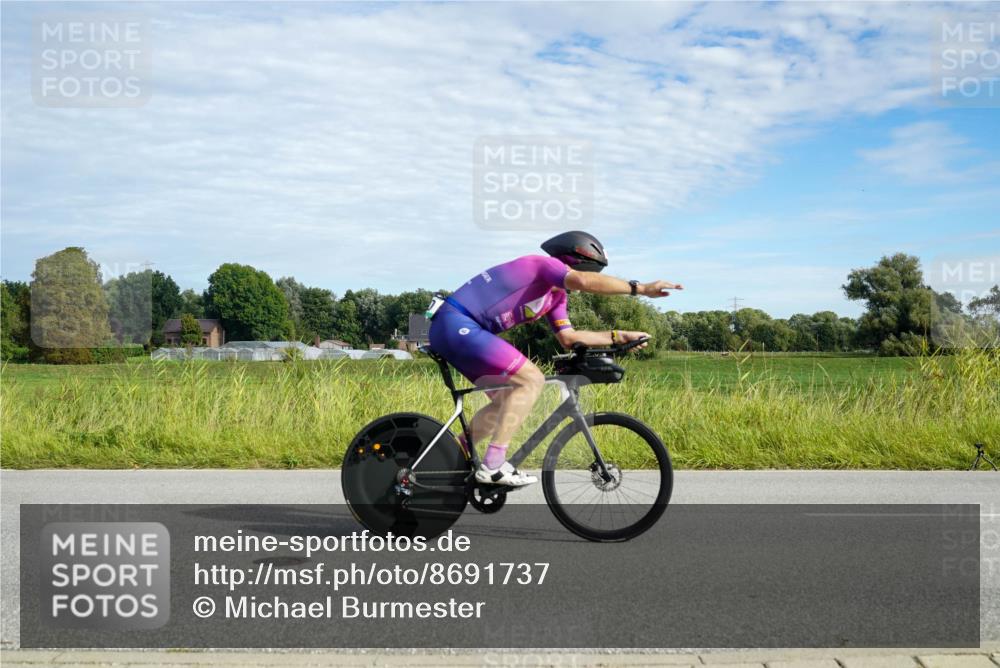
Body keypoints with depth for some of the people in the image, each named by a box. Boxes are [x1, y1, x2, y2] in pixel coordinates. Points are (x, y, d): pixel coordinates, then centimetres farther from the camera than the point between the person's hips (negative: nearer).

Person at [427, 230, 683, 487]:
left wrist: (618, 336, 14)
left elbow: (568, 337, 18)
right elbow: (584, 281, -30)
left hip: (455, 331, 11)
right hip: (455, 324, -11)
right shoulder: (543, 263, -11)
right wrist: (640, 288, -29)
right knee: (531, 379, -16)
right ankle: (492, 465, -13)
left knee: (507, 402, 15)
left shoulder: (556, 295, 19)